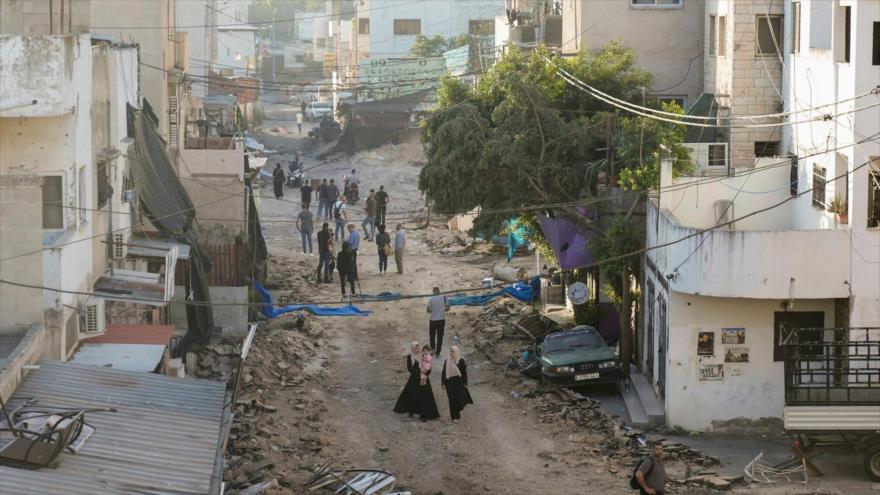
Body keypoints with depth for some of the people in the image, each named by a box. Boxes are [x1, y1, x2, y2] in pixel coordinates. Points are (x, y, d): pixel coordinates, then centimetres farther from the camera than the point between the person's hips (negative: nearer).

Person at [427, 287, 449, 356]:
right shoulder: (444, 298, -3)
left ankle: (433, 348, -2)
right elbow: (448, 308, 4)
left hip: (433, 320, -2)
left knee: (432, 335, 15)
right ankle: (438, 352, 9)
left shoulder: (431, 299, -10)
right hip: (441, 319, 2)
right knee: (440, 336, 8)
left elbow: (428, 310, -10)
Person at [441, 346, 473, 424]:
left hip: (459, 382, -2)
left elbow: (464, 372, -1)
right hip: (450, 382, 2)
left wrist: (465, 383, -5)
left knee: (459, 399, -8)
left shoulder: (461, 361, -3)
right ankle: (454, 417, 9)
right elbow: (444, 372, 6)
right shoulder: (447, 361, 4)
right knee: (452, 400, 2)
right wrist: (443, 383, 0)